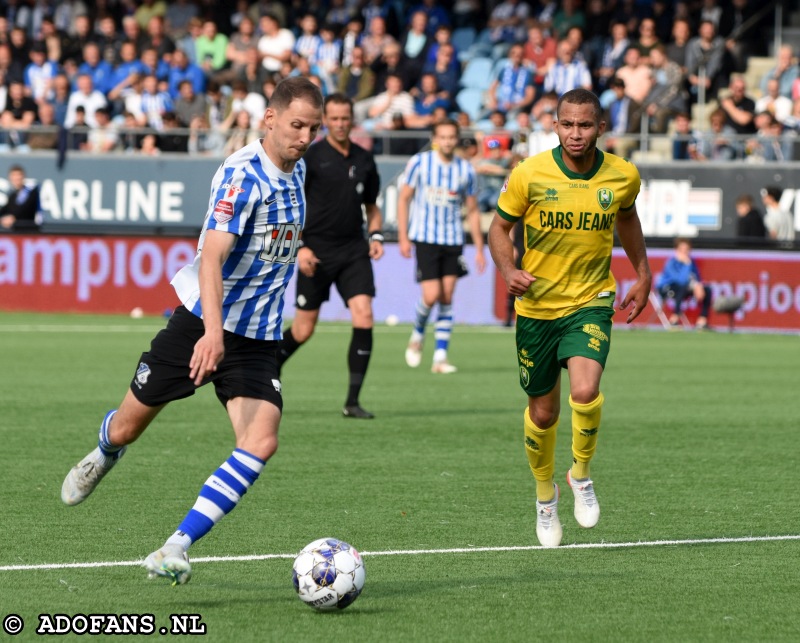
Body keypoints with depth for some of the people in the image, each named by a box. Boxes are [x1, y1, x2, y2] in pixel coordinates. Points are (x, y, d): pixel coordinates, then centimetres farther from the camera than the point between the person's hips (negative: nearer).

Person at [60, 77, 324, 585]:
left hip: (257, 340, 5)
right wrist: (213, 332, -44)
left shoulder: (297, 171, 5)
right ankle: (104, 457, 49)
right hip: (201, 323, -5)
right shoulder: (241, 175, -20)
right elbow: (212, 257, -32)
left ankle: (175, 550, -18)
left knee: (261, 441, -19)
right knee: (126, 428, 9)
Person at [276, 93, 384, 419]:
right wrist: (300, 246, -13)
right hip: (316, 252, -3)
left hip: (354, 251, 3)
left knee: (364, 315, -14)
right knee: (303, 330, 0)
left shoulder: (364, 160, 9)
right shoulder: (310, 157, -5)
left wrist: (375, 236, 3)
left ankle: (352, 402, -9)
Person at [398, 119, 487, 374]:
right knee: (431, 296, -12)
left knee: (446, 299, -2)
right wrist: (403, 236, -4)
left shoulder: (466, 170, 3)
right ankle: (417, 334, 18)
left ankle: (440, 357, 2)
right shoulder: (419, 163, -3)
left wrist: (479, 249, 8)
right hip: (425, 237, -2)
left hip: (453, 241, 2)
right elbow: (404, 198, 3)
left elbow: (472, 211, 11)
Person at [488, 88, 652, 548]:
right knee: (543, 412, 10)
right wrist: (508, 270, -17)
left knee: (585, 393, -25)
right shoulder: (530, 174, -12)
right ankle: (545, 495, 37)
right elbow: (501, 226, 1)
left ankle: (581, 475, 4)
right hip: (536, 306, 0)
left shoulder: (623, 176, -6)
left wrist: (643, 274, 17)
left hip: (591, 303, 0)